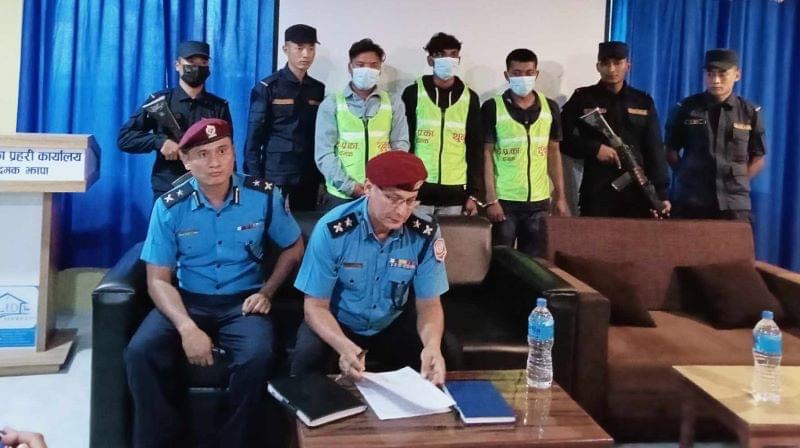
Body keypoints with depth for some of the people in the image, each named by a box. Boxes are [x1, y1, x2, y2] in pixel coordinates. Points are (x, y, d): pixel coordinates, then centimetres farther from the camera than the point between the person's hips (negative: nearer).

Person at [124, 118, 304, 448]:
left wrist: (267, 292, -4)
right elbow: (158, 279, -6)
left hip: (242, 302, -1)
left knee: (257, 356, -32)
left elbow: (293, 248, 11)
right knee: (141, 352, -27)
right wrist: (187, 327, -23)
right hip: (188, 300, 1)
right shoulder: (170, 207, -6)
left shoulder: (264, 196, -5)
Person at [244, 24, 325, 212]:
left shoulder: (318, 90, 8)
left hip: (309, 176, 4)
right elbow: (254, 136, -4)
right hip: (274, 174, -3)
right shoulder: (267, 87, -3)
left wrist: (323, 177, 7)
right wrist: (254, 178, -8)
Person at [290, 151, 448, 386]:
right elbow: (316, 306, -20)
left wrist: (433, 345, -35)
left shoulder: (426, 234, -17)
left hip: (393, 326, 3)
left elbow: (429, 304, -11)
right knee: (308, 355, -32)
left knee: (438, 357, -20)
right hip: (336, 324, -2)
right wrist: (344, 346, -41)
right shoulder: (332, 230, -24)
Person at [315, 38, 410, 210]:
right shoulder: (331, 104, 3)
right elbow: (324, 152, -2)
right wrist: (349, 186, -12)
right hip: (341, 195, -1)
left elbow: (400, 145, 5)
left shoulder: (394, 104, 8)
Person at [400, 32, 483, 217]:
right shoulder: (413, 93, 1)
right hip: (418, 189, -1)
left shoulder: (469, 98, 6)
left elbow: (475, 148, 7)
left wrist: (474, 193, 1)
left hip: (455, 193, 2)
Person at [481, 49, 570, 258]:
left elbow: (553, 153, 11)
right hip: (504, 201, -3)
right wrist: (491, 199, -11)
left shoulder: (550, 107, 6)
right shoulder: (492, 107, -4)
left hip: (539, 201, 3)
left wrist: (560, 196, 6)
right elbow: (486, 154, -5)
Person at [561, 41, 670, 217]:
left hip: (638, 192, 2)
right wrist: (595, 148, -11)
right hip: (596, 193, -2)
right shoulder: (583, 98, 5)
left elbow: (655, 150, 9)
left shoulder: (644, 102, 12)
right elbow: (562, 138, 3)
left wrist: (661, 193, 0)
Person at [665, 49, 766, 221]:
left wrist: (738, 182, 1)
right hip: (690, 200, -1)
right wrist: (687, 176, 1)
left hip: (735, 203, 1)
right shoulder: (685, 108, 2)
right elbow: (670, 151, 9)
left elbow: (758, 158, 12)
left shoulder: (750, 112, 5)